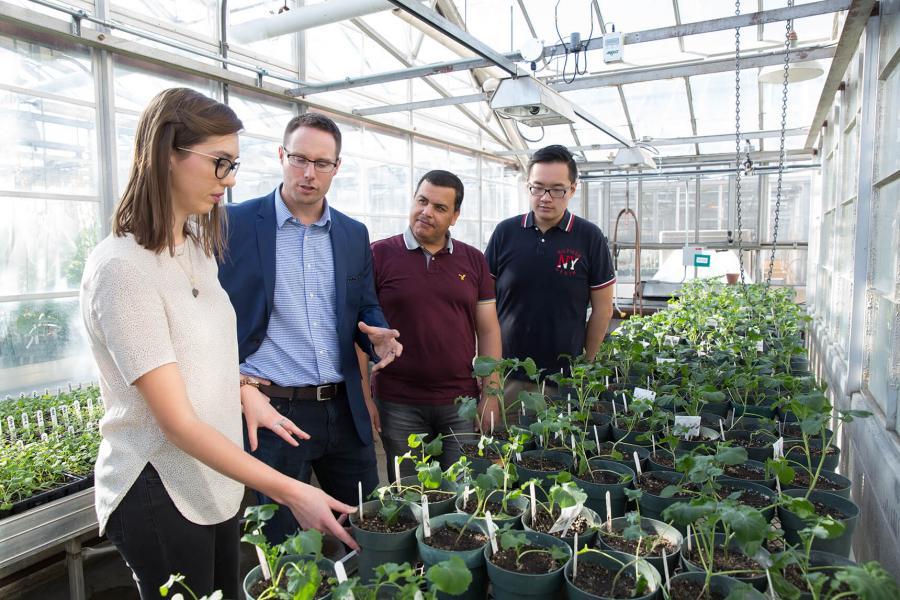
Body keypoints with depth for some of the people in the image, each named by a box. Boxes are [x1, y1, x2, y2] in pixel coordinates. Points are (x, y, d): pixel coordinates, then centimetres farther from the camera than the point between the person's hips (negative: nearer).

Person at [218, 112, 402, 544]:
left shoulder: (354, 234, 8)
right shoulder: (235, 223, -4)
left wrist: (378, 336, -7)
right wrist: (242, 388, -16)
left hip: (344, 409, 5)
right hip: (272, 411, -4)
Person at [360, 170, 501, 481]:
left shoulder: (473, 260, 6)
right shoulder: (379, 255, -3)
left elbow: (488, 330, 7)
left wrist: (491, 393, 2)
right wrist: (363, 396, -6)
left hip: (462, 401, 2)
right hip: (399, 405, -2)